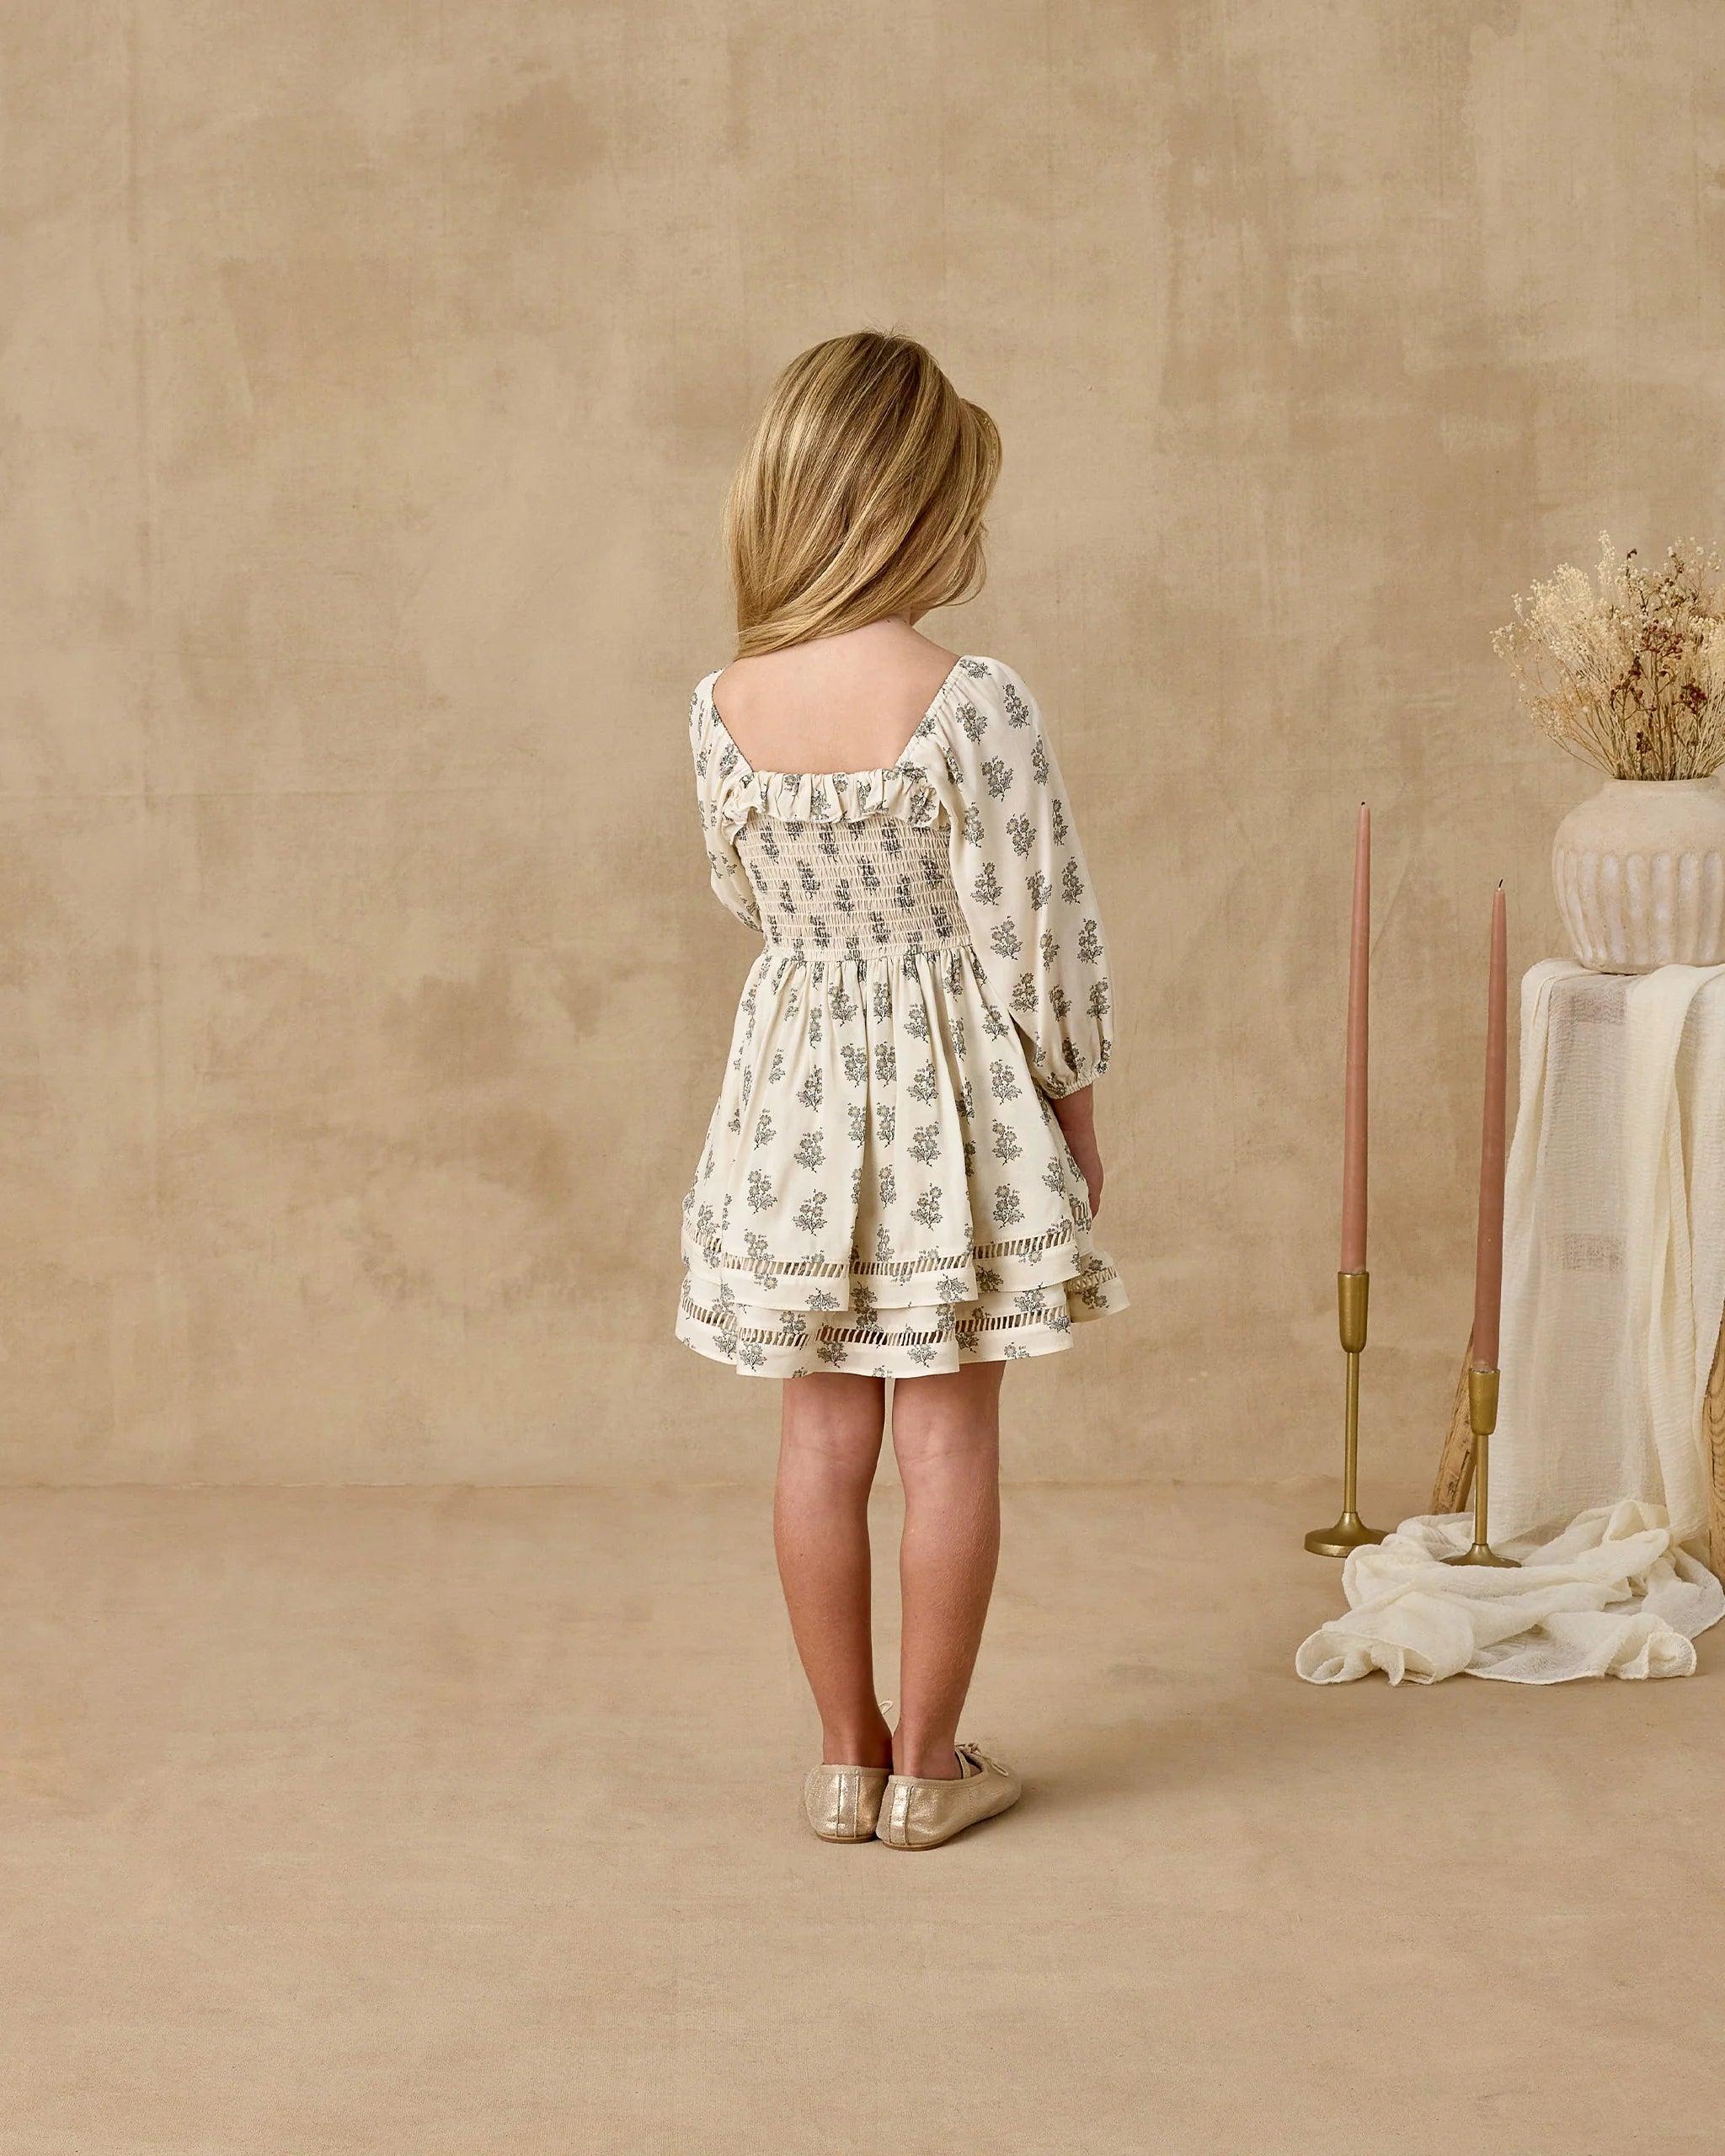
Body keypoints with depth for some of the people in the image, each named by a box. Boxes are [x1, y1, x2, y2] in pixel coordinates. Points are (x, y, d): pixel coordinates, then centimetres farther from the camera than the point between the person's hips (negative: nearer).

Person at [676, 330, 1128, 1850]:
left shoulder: (724, 707, -6)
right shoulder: (975, 705, -18)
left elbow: (751, 897, 7)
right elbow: (1035, 926, -12)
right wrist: (1073, 1094, 0)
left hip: (798, 1077, 4)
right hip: (954, 1093, -4)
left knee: (824, 1430, 13)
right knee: (950, 1436, 7)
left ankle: (846, 1753, 22)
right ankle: (926, 1766, 15)